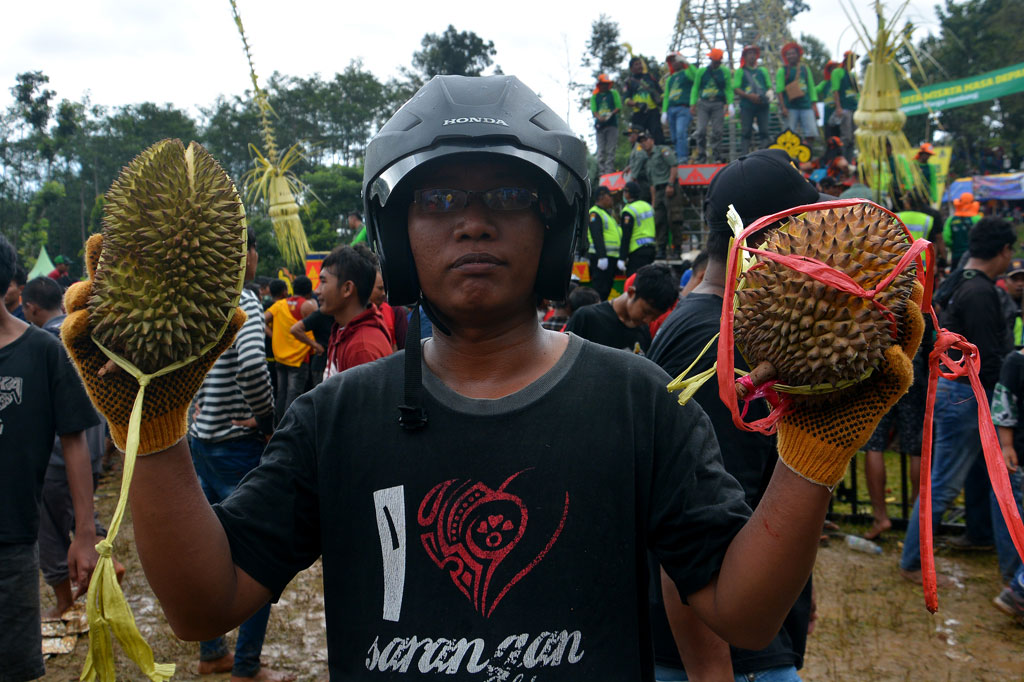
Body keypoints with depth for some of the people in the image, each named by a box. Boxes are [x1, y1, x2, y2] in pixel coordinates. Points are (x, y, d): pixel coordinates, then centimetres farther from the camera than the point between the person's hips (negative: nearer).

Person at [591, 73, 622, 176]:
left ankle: (609, 170, -8)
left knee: (611, 150, -7)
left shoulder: (614, 93, 11)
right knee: (601, 150, -3)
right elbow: (593, 110, 5)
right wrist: (599, 117, -16)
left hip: (612, 124, -1)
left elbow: (619, 107, 5)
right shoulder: (595, 96, 13)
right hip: (600, 124, 1)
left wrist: (611, 114, -14)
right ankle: (602, 171, -2)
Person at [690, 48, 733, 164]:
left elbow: (729, 89, 9)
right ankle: (701, 157, -2)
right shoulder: (701, 71, 9)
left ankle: (716, 157, 3)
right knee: (701, 130, -9)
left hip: (718, 104, 0)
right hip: (703, 104, 0)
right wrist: (693, 103, 1)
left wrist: (730, 103, -3)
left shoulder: (725, 72, 8)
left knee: (717, 131, -4)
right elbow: (695, 88, 11)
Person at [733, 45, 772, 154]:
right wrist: (749, 95, -15)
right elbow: (735, 89, -1)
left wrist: (769, 94, -6)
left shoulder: (763, 71, 17)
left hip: (762, 105, 3)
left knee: (764, 131, -1)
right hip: (747, 105, -3)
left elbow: (769, 86, 19)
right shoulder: (740, 71, 7)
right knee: (746, 131, -4)